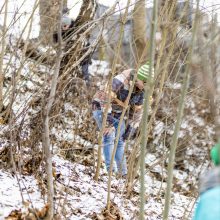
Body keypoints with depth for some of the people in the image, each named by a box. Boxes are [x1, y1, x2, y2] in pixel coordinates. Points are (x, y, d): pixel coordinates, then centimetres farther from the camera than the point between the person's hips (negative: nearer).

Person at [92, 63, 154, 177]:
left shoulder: (142, 90, -9)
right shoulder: (120, 81, -34)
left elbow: (138, 109, 3)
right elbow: (106, 100, -35)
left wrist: (131, 128, 1)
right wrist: (108, 121, -36)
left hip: (116, 112, 7)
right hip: (101, 108, -7)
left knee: (120, 141, 6)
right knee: (109, 136, -20)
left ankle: (123, 173, 11)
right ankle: (110, 170, -20)